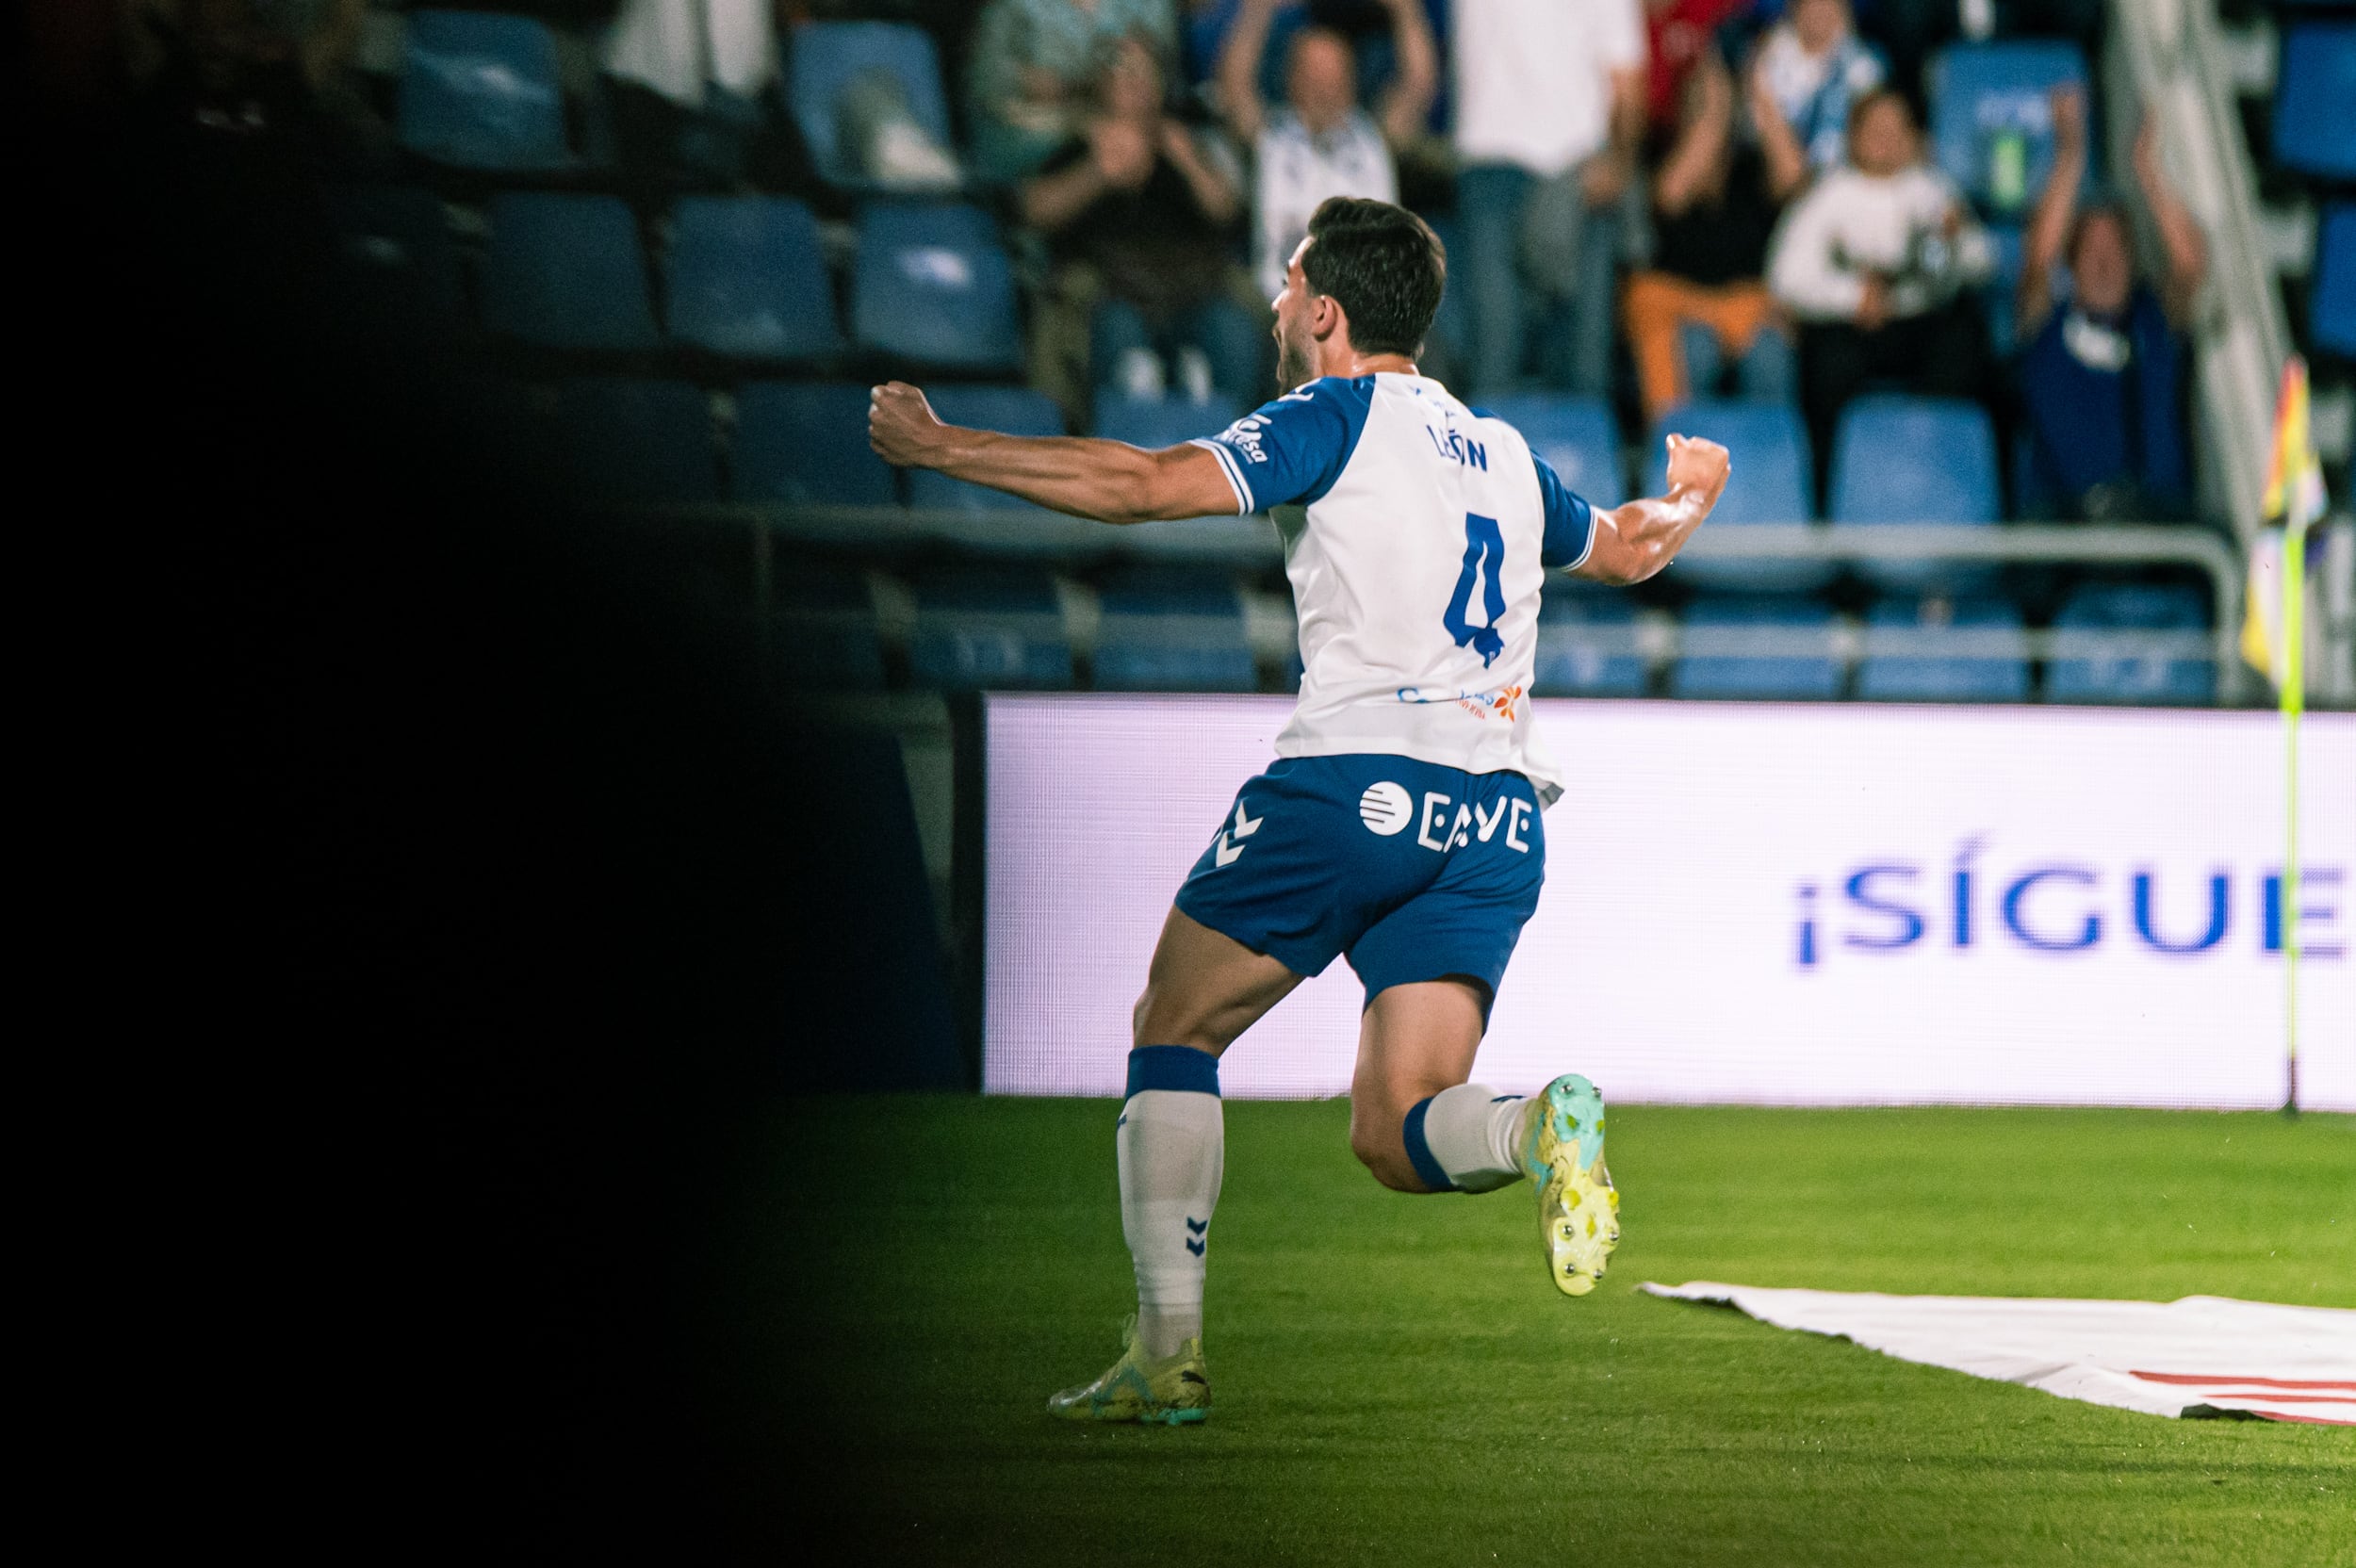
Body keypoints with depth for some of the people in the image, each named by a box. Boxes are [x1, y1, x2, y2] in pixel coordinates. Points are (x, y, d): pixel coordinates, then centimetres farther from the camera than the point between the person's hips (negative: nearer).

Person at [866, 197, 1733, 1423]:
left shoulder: (1338, 418, 3)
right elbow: (1628, 549, 41)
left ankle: (1167, 1348, 2)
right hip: (1497, 814, 6)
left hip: (1353, 779, -6)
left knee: (1174, 1034, 11)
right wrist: (1689, 500, 64)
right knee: (1394, 1134, 3)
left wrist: (940, 447, -4)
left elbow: (1147, 485, -9)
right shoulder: (1503, 453, 22)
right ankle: (1542, 1130, -30)